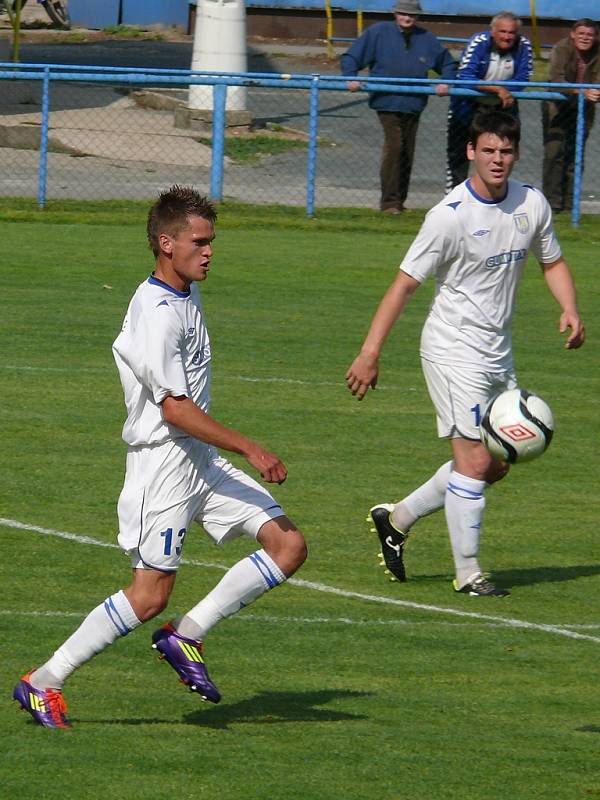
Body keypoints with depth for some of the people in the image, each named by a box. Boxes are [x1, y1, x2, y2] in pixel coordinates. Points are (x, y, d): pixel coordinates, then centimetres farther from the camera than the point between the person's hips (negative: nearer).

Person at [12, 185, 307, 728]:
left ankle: (187, 636, 4)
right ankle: (43, 683, 0)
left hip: (202, 459, 9)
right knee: (151, 594, -10)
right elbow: (174, 407, -24)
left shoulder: (186, 296, 11)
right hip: (164, 463, -9)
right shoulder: (156, 314, -20)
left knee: (289, 546, -1)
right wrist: (249, 449, -24)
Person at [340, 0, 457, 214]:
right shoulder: (379, 33, 2)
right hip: (387, 102, -5)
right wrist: (351, 78, -12)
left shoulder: (426, 39, 11)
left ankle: (399, 201, 21)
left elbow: (448, 63, 23)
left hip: (414, 105, 5)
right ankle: (389, 201, -14)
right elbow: (351, 57, 3)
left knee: (407, 152, 9)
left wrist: (445, 82, 5)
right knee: (394, 145, -18)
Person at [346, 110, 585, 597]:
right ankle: (468, 573, -1)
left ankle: (397, 519, 25)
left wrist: (570, 311, -1)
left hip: (498, 352, 7)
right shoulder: (451, 215, -17)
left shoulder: (532, 204, 2)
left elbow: (552, 261, 18)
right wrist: (370, 353, -19)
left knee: (498, 464, 11)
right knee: (474, 460, -11)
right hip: (453, 350, -7)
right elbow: (405, 284, -15)